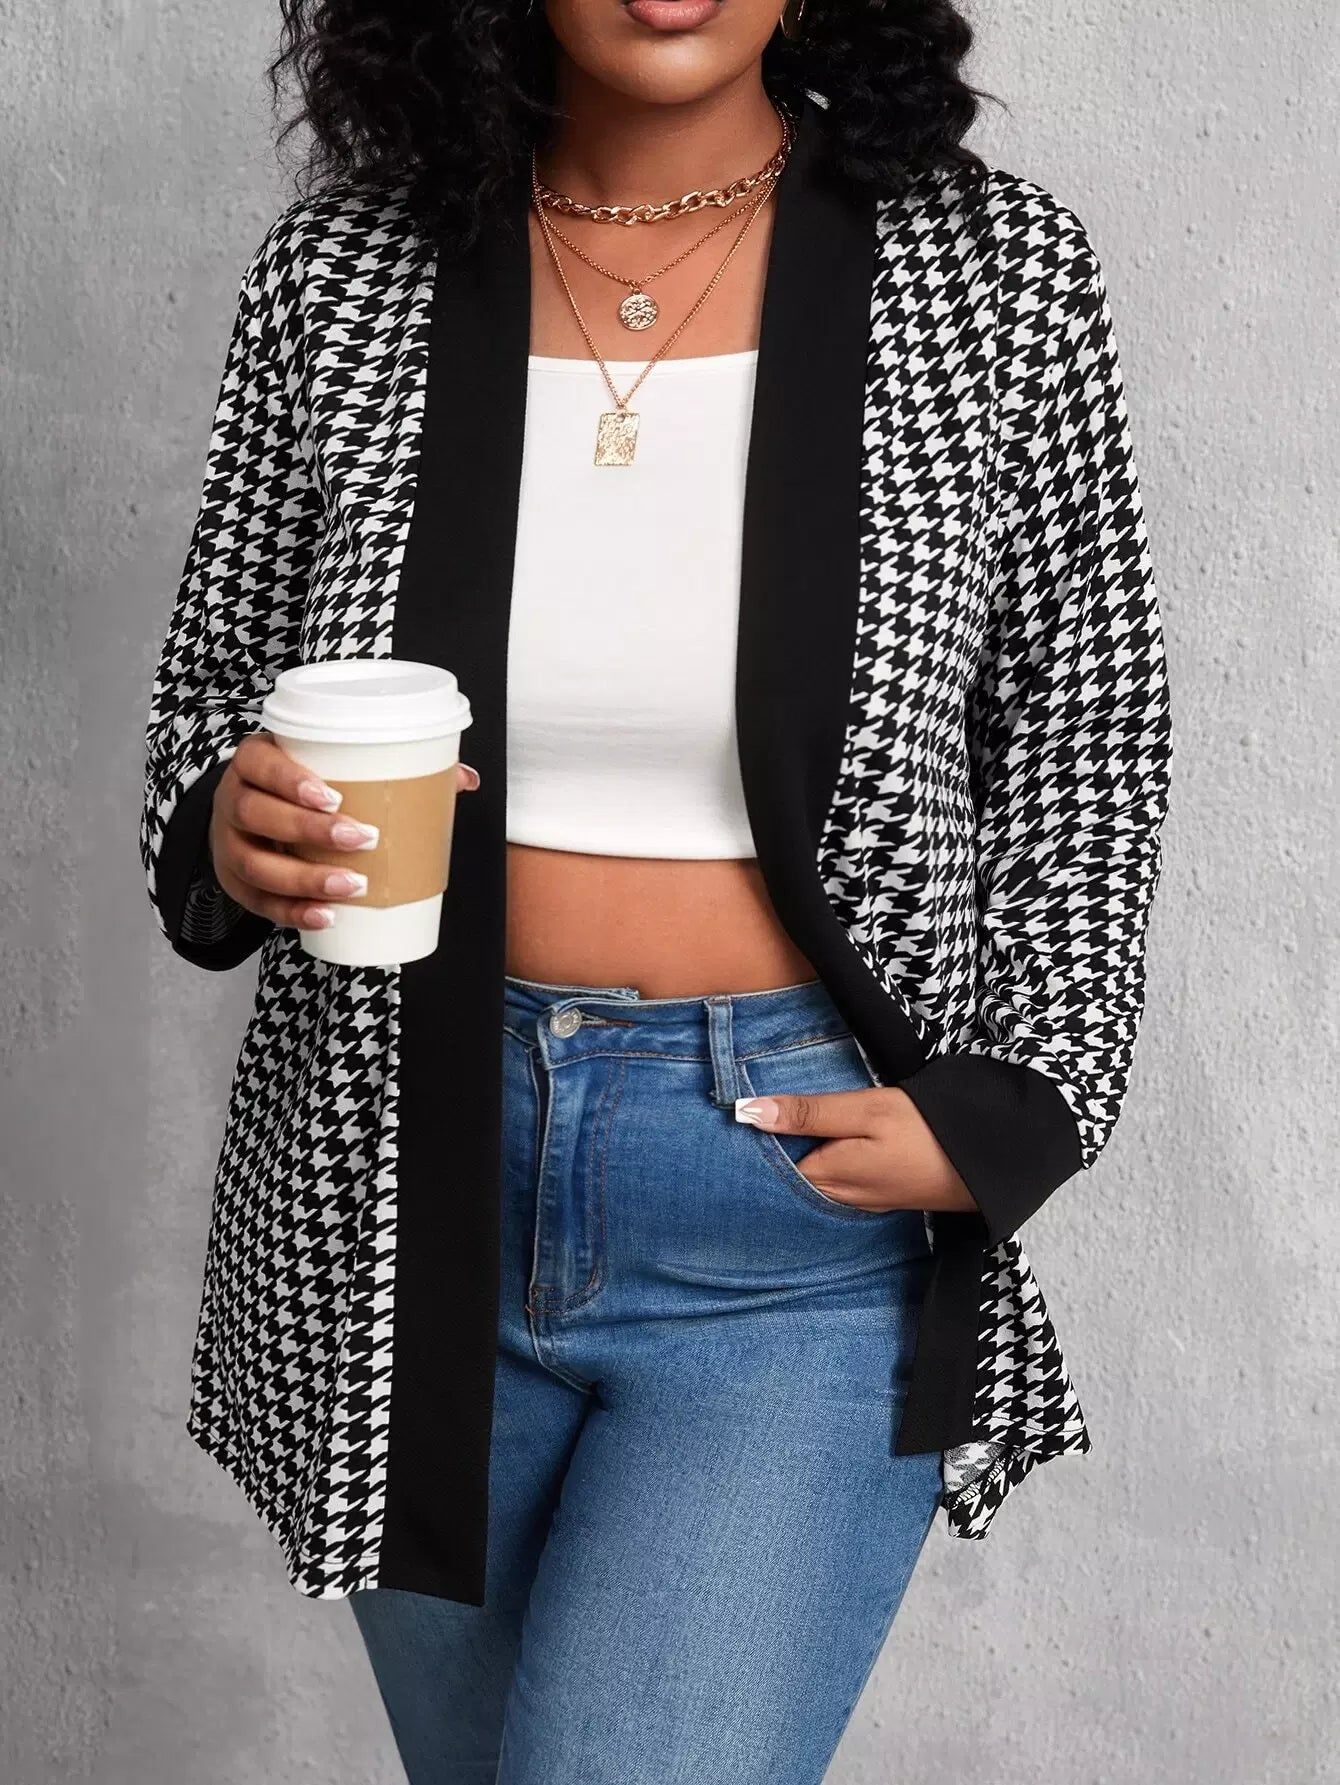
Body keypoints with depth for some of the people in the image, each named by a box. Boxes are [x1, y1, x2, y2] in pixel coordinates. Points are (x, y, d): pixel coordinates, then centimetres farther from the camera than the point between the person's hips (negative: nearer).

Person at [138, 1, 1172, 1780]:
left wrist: (1003, 1116, -8)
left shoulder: (995, 276, -6)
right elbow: (212, 684, 9)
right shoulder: (339, 272, -2)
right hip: (408, 1191, 3)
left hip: (802, 1239, -2)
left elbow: (1087, 753, 3)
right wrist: (225, 828, -13)